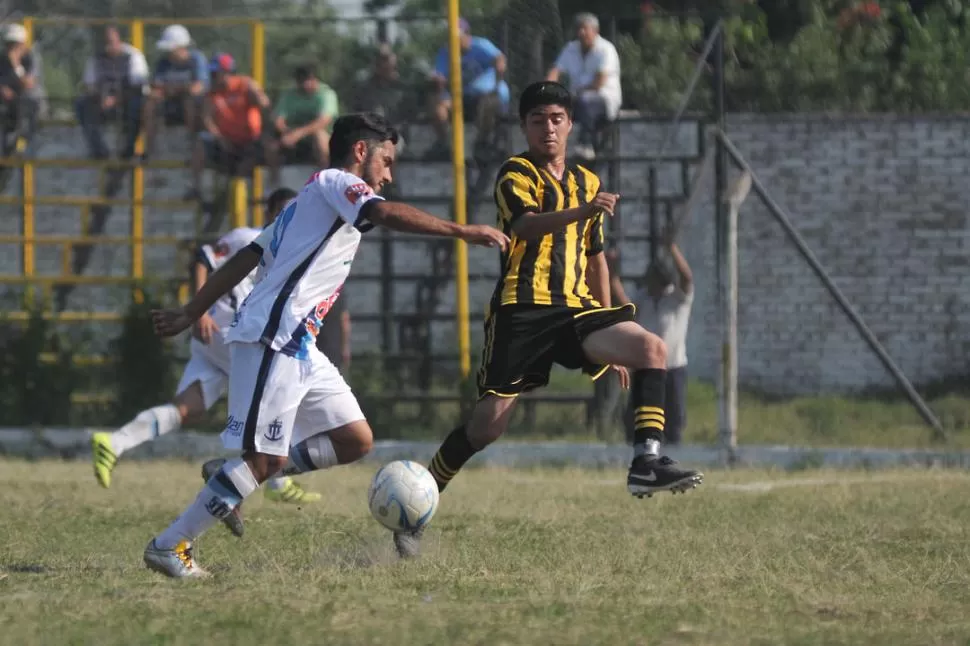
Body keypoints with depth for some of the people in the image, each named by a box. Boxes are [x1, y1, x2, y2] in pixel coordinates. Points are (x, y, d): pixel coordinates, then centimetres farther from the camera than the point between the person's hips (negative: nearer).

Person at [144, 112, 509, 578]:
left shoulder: (310, 199, 25)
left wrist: (189, 315, 26)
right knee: (267, 459, -10)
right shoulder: (335, 182, -2)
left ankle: (228, 479, 8)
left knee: (355, 439, 4)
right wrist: (462, 232, -23)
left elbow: (245, 259, 26)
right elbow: (386, 214, -23)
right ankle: (170, 546, -4)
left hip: (296, 346, 10)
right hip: (272, 338, -10)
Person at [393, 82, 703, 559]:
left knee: (651, 349, -18)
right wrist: (582, 211, -41)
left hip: (575, 307, 5)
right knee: (489, 423, -9)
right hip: (523, 307, -5)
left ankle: (647, 462, -24)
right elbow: (527, 225, -23)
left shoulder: (587, 183, 19)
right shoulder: (515, 174, -1)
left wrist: (611, 341, 24)